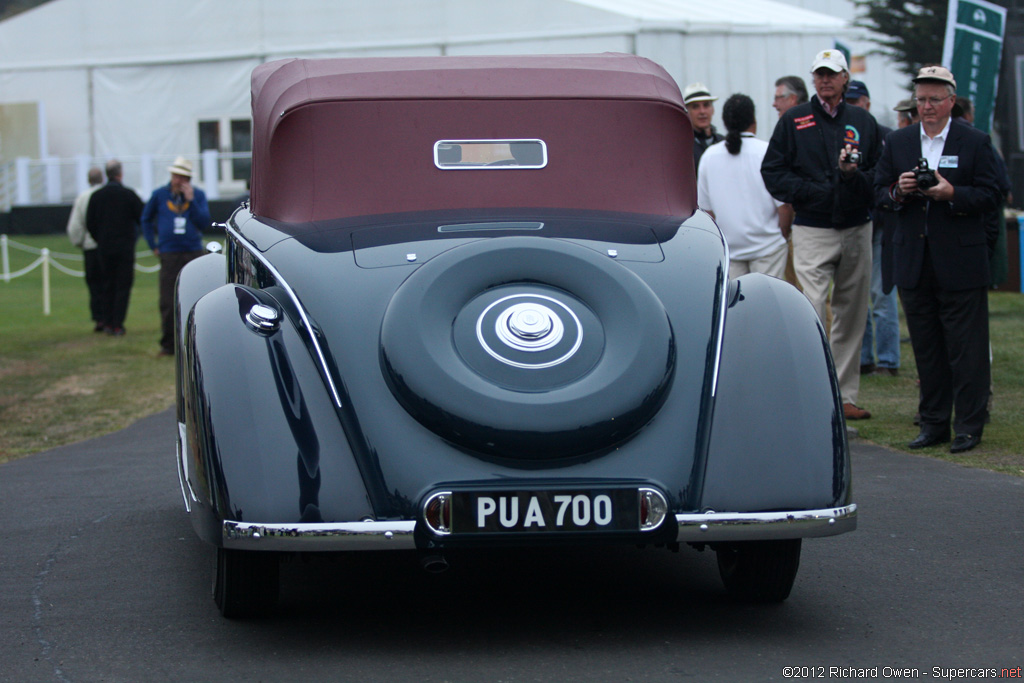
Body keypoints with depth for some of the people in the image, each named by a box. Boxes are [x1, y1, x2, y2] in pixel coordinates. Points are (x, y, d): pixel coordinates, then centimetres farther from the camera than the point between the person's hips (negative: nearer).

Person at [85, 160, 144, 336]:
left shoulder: (96, 196, 1)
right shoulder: (129, 194, -8)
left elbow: (89, 224, 5)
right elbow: (142, 218, -3)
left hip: (104, 247, 3)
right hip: (125, 247, -3)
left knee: (106, 286, 11)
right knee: (123, 286, 0)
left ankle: (107, 323, 8)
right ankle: (118, 325, -5)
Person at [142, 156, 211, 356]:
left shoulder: (198, 195, 6)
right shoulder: (159, 195, 7)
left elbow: (204, 223, -4)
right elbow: (146, 220, 19)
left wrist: (191, 200, -11)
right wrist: (153, 245, 12)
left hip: (194, 254, 0)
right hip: (169, 255, 0)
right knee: (168, 303, -4)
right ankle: (167, 344, 2)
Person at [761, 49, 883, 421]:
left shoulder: (863, 122, 10)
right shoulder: (794, 121, 2)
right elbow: (772, 173, -1)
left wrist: (854, 176, -12)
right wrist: (815, 191, -13)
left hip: (856, 230, 4)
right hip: (812, 232, -4)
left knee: (852, 316, 9)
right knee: (811, 312, -15)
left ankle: (845, 396, 17)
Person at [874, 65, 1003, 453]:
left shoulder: (975, 143, 0)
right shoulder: (898, 142, 11)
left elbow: (990, 197, -4)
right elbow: (879, 191, 12)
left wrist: (952, 193, -19)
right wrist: (898, 191, -10)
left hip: (961, 264, -4)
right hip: (914, 262, 4)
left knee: (966, 348, -2)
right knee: (926, 348, 9)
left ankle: (969, 425, 4)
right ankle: (933, 423, 16)